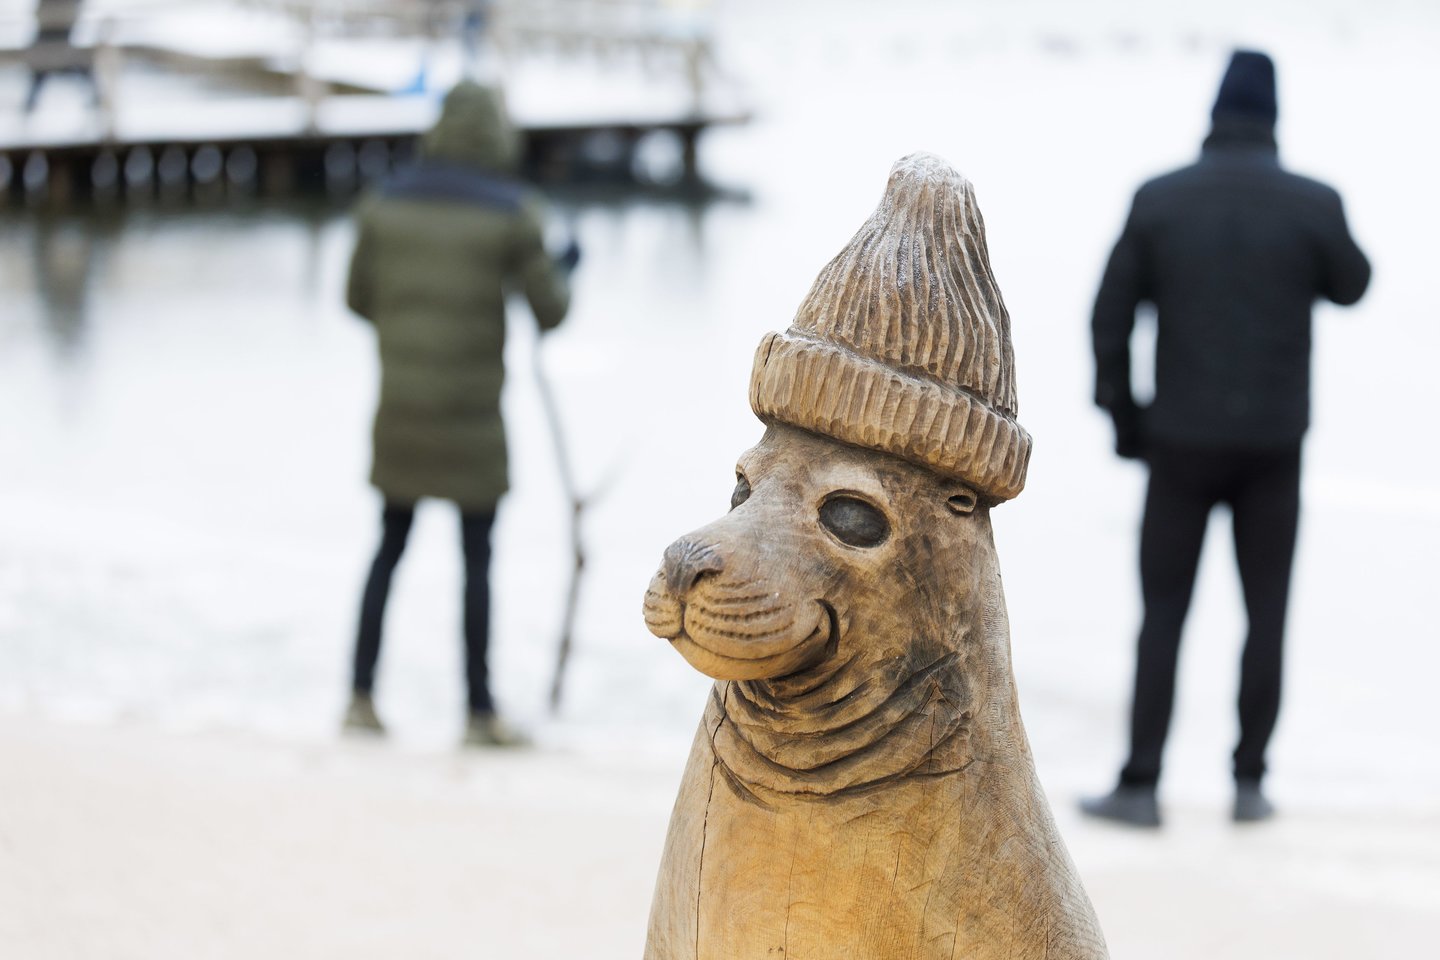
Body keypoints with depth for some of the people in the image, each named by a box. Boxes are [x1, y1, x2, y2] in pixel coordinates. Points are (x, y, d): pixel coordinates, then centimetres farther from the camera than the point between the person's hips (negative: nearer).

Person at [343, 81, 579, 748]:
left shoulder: (386, 204, 1)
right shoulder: (512, 214, -10)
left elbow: (359, 297, 8)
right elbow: (549, 312, -5)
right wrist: (563, 273, 18)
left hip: (400, 402, 4)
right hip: (470, 414, -4)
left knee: (390, 548, 14)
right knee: (477, 556, 6)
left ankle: (361, 696, 10)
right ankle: (480, 710, 9)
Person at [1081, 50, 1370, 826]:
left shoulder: (1158, 200, -6)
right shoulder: (1312, 203, -8)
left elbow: (1111, 312, -3)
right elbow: (1351, 285, 10)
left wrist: (1121, 412, 8)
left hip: (1182, 441, 0)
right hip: (1273, 442, 0)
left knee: (1163, 613, 6)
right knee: (1265, 612, 10)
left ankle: (1140, 785, 4)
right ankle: (1249, 782, 11)